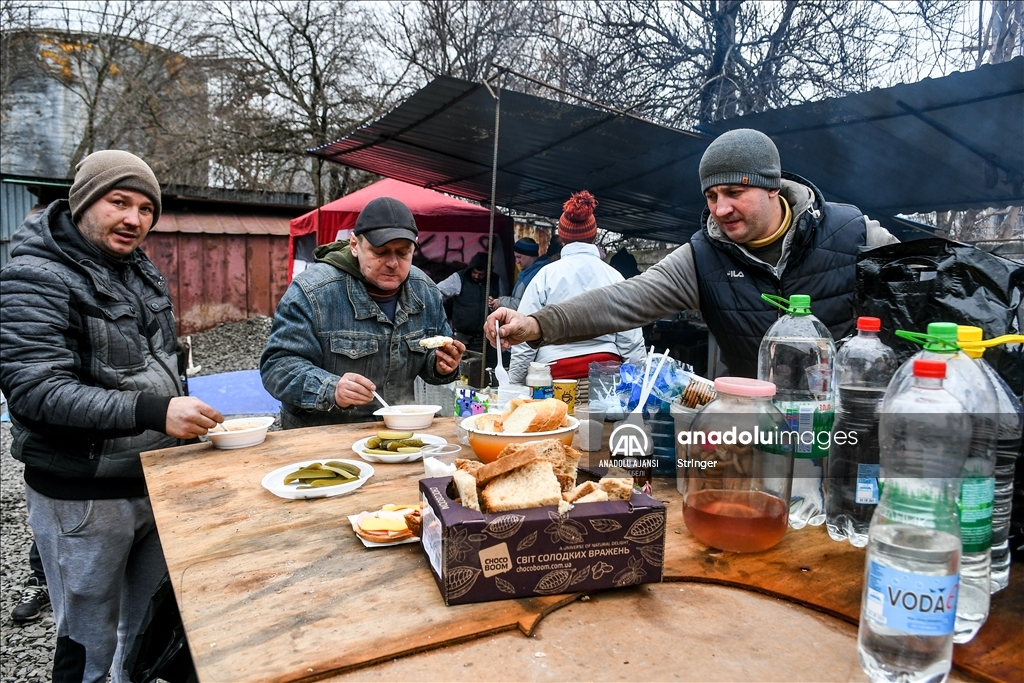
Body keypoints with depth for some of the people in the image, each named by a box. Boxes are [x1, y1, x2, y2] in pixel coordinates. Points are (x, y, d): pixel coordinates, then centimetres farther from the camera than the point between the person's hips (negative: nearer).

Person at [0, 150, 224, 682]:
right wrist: (150, 411, -33)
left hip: (156, 479, 7)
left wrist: (182, 420, 14)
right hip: (83, 496, -6)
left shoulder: (140, 272, 9)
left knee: (151, 627, 19)